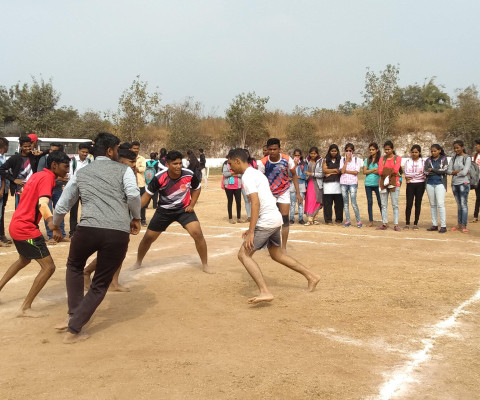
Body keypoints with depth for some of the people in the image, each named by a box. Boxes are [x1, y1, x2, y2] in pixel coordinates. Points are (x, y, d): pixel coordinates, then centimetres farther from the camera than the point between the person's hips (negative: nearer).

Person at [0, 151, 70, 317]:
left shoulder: (37, 175, 12)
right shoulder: (47, 178, -16)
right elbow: (42, 204, -31)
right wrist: (54, 227, -43)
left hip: (17, 225, 10)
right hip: (26, 228, -10)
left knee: (24, 260, 32)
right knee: (48, 267, -7)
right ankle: (25, 308, -3)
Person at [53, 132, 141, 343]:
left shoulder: (81, 173, 20)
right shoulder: (123, 170, 13)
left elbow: (62, 206, 26)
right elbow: (133, 194, -7)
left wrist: (55, 226, 44)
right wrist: (136, 218, 10)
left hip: (88, 229, 2)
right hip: (119, 233, -1)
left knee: (74, 266, 33)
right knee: (100, 284, 15)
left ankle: (73, 316, 26)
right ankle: (74, 329, 10)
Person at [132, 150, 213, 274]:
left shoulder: (189, 175, -19)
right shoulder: (159, 178, -23)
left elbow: (197, 188, 3)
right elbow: (147, 194, -11)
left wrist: (191, 205, -5)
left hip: (184, 209, 0)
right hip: (164, 211, 0)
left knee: (197, 233, -19)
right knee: (148, 237, 6)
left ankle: (205, 265, -1)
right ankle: (138, 262, 35)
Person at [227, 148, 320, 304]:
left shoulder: (247, 176, -11)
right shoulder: (257, 173, 19)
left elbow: (255, 203, -22)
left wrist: (251, 232, -24)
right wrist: (253, 228, 24)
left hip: (266, 221, -10)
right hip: (276, 218, 10)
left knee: (244, 254, -9)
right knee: (276, 254, 26)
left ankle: (265, 292, -19)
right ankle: (311, 276, 32)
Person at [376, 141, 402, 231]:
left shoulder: (397, 158, 3)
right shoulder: (382, 159, 11)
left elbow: (396, 170, -11)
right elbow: (380, 172, -2)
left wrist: (385, 170, -5)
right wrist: (391, 171, -7)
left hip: (394, 183, -3)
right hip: (383, 183, 3)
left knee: (395, 205, -3)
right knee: (384, 205, 5)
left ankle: (396, 225, -3)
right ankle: (384, 224, 9)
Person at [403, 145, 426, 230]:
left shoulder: (423, 162, 5)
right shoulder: (407, 162, 8)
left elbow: (423, 174, -4)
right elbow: (406, 173, -2)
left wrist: (411, 175, -8)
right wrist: (417, 173, -7)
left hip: (420, 184, 0)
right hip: (410, 185, 0)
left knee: (418, 204, 3)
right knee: (409, 204, -5)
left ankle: (416, 223, 9)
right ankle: (407, 223, 2)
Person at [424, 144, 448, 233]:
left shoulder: (443, 159, 4)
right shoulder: (428, 160, 10)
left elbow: (444, 170, -8)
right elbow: (425, 171, -2)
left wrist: (432, 170, -6)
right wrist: (438, 171, -11)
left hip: (440, 183, -3)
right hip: (430, 183, 4)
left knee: (440, 204, -9)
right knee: (432, 205, 6)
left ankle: (443, 226, -8)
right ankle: (434, 225, 13)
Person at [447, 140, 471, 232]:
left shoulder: (467, 158, -5)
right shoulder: (453, 158, 11)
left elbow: (464, 172, -14)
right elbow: (448, 171, 3)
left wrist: (454, 172, -1)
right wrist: (459, 171, -9)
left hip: (463, 183, -6)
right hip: (454, 183, 6)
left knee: (464, 204, -7)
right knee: (459, 205, 11)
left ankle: (464, 226, -6)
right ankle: (459, 224, 16)